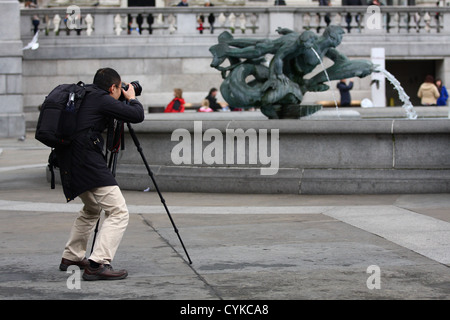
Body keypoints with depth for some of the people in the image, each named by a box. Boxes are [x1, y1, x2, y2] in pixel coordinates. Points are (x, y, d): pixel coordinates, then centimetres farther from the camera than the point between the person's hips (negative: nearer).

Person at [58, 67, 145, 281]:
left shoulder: (84, 97, 18)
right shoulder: (102, 100, -6)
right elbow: (137, 115, -8)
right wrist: (132, 98, 12)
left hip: (69, 165, 10)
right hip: (87, 162, -10)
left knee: (92, 209, 30)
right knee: (118, 212, -10)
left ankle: (71, 257, 33)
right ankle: (98, 264, -21)